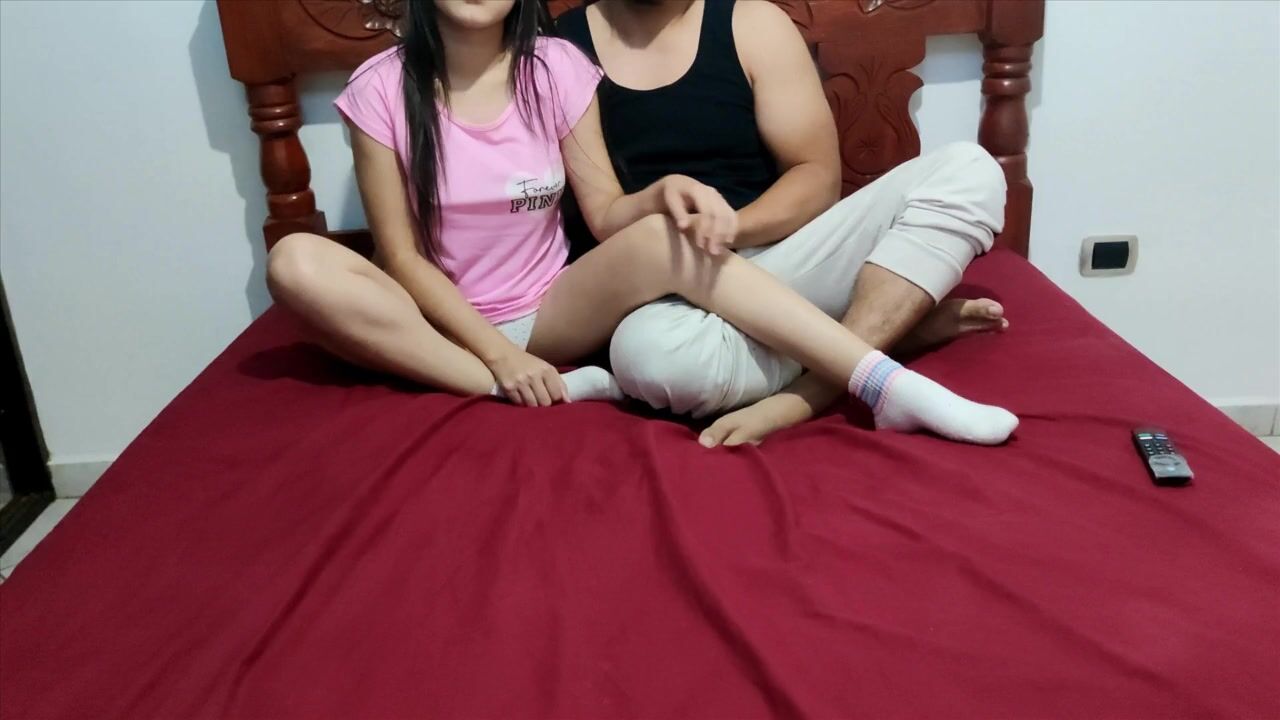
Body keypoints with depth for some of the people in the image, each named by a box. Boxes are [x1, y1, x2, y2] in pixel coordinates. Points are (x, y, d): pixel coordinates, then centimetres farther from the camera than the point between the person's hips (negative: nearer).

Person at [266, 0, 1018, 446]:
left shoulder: (558, 70, -4)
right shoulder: (382, 88, -8)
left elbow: (607, 215, -5)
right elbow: (402, 256, -9)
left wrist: (666, 190, -28)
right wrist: (498, 353, -19)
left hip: (549, 313, 1)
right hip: (447, 328, 0)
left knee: (664, 236, -30)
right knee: (297, 262, -29)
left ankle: (888, 385, -35)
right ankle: (529, 390, -29)